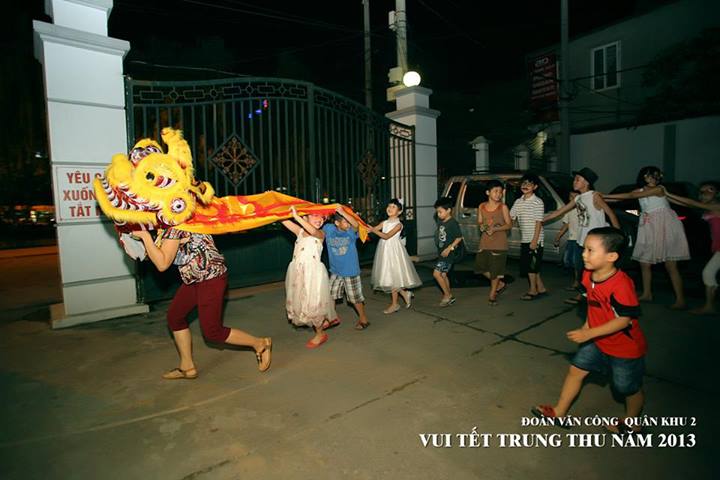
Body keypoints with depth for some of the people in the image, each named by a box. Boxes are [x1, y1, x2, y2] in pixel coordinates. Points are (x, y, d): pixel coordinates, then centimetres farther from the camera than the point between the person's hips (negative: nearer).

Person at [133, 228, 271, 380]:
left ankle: (260, 343, 13)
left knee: (212, 332, -3)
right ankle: (187, 367, 26)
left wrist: (145, 236, -19)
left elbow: (162, 264, -22)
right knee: (174, 316, 12)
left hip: (211, 277, -10)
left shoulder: (173, 228, -19)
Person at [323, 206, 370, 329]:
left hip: (351, 271, -3)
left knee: (355, 297, 8)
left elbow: (356, 223, -36)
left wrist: (342, 212, -41)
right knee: (330, 296, 14)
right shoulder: (328, 229, -5)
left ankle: (363, 318, 28)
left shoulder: (351, 231, -14)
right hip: (335, 271, 4)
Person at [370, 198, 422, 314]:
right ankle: (405, 294, 28)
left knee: (393, 276, -1)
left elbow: (386, 236, -21)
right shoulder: (384, 222, 9)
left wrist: (374, 230, -25)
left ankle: (394, 304, 11)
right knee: (388, 277, 10)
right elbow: (372, 229, 0)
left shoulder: (398, 224, -10)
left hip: (393, 251, -7)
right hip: (385, 251, 7)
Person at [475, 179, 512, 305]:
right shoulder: (481, 207, 3)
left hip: (499, 243, -4)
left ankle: (492, 295, 20)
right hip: (485, 242, 4)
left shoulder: (503, 207, -7)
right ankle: (500, 284, 30)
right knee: (481, 266, 7)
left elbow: (509, 224, -6)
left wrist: (495, 229, -19)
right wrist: (481, 226, -10)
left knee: (495, 269, 3)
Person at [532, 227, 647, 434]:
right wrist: (587, 326, 7)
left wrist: (589, 334, -28)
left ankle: (631, 421, 41)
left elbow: (624, 320, -28)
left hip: (625, 347, -7)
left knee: (629, 388, 14)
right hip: (597, 341, 7)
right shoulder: (588, 275, -7)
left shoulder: (620, 284, -32)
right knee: (575, 369, 9)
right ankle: (559, 411, 22)